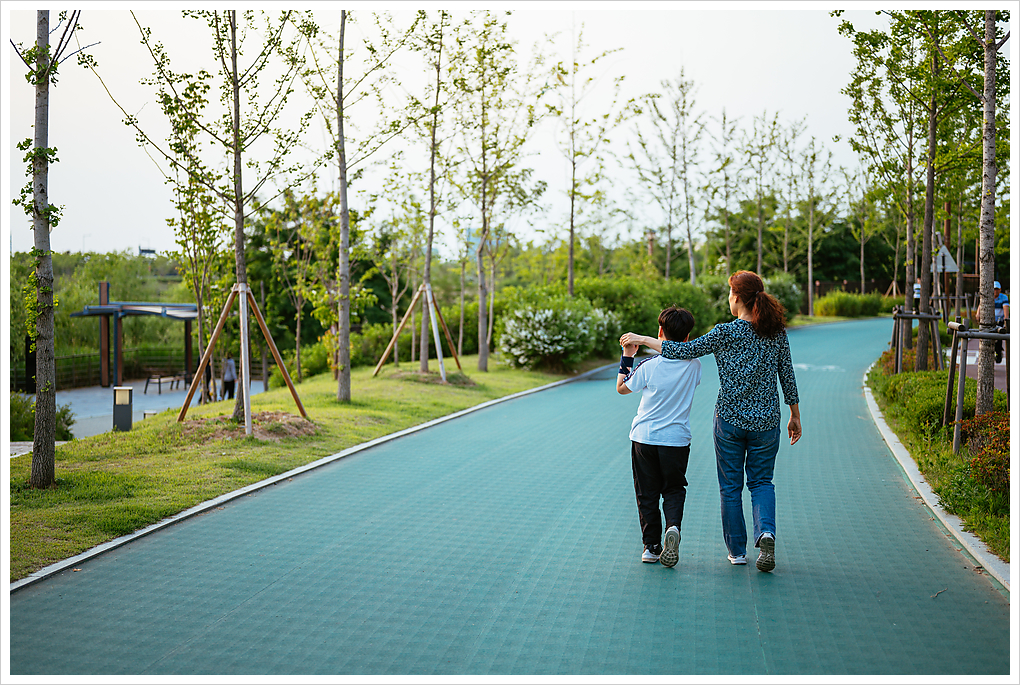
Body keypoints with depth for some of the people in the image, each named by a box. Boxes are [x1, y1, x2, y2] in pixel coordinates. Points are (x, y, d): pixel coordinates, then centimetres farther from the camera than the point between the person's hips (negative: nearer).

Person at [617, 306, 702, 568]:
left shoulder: (648, 366, -13)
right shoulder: (693, 366, -6)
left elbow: (622, 388, 2)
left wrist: (627, 357, 11)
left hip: (644, 438, -1)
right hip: (677, 439, 1)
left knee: (647, 493, 10)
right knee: (674, 489, 15)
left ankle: (651, 545, 11)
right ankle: (673, 526, -12)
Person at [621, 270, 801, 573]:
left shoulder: (726, 333, -12)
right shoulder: (777, 332, -1)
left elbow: (683, 351, -9)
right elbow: (788, 377, 4)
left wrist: (642, 339, 0)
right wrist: (795, 416, 15)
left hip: (729, 419, -3)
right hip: (766, 421, 3)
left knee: (730, 486, 12)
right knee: (761, 481, 16)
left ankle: (737, 550, 19)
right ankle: (766, 531, -9)